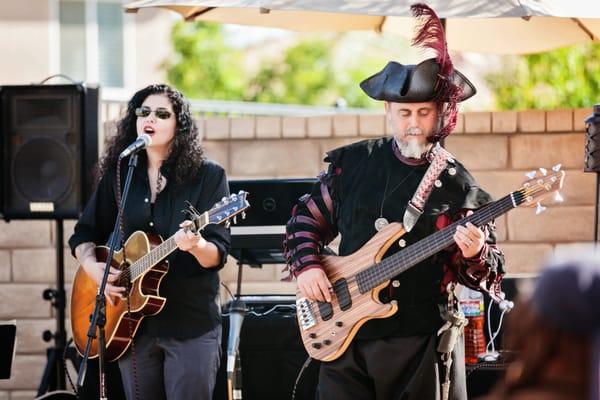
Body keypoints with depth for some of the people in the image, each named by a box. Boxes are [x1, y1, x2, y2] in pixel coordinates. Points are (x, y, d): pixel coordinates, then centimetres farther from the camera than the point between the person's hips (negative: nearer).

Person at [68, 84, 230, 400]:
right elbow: (83, 234, 14)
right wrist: (92, 266, -7)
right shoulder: (118, 176, 8)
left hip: (191, 323, -4)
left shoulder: (208, 177, -4)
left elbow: (218, 254, -11)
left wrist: (196, 246, -33)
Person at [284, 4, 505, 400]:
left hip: (423, 344, -2)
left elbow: (491, 278, 0)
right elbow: (306, 219, 17)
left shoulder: (459, 187, -1)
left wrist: (475, 256, -21)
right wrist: (307, 266, 0)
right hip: (347, 338, 2)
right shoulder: (351, 163, 6)